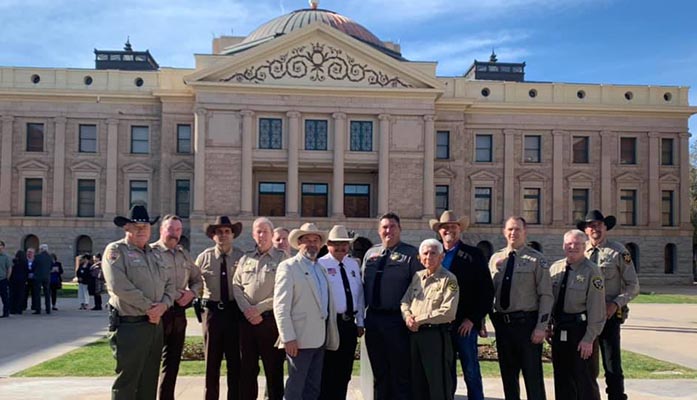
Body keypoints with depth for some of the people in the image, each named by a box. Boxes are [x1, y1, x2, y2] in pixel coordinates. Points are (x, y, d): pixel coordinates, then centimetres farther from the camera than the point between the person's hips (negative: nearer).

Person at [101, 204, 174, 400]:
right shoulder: (116, 250, -6)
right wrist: (148, 308, -15)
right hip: (129, 326, -7)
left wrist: (163, 305, -7)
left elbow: (169, 284, 14)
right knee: (127, 382, -2)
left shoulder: (155, 255, 16)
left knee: (149, 382, 14)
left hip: (155, 324, 7)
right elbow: (119, 285, -19)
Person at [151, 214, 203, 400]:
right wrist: (177, 295, -16)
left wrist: (191, 293, 0)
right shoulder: (152, 252, -7)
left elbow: (197, 279, 20)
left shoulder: (184, 255, 14)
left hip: (179, 313, 7)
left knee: (172, 362, 13)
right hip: (159, 311, -7)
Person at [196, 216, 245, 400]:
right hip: (212, 311, 1)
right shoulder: (204, 257, 1)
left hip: (234, 311, -1)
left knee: (235, 360, 8)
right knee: (212, 361, 12)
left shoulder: (241, 257, -2)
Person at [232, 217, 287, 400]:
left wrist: (259, 308, -13)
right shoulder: (245, 259, 13)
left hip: (271, 319, -4)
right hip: (247, 320, 4)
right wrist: (247, 310, -8)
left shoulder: (282, 258, -2)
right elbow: (236, 286, 7)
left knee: (274, 368, 3)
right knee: (247, 368, 10)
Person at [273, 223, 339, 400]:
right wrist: (288, 338, -17)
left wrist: (330, 335, 12)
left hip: (320, 339, 7)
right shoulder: (288, 267, -5)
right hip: (300, 339, -7)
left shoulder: (321, 269, 17)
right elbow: (281, 306, -11)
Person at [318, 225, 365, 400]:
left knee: (344, 372, 14)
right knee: (327, 372, 0)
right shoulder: (321, 265, -8)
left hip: (350, 324, 6)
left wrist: (360, 322, 10)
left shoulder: (354, 264, 11)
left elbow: (359, 294, 13)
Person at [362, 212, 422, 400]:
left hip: (398, 320, -5)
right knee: (379, 373, 16)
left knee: (401, 374, 3)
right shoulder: (370, 254, 13)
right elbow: (363, 285, 15)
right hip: (373, 319, 5)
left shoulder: (411, 254, -3)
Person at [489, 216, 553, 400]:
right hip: (502, 323, 4)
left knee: (533, 375, 2)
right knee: (508, 376, 14)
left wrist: (541, 327, -13)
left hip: (527, 323, -4)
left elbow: (546, 296, -6)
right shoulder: (495, 259, 9)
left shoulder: (536, 259, -3)